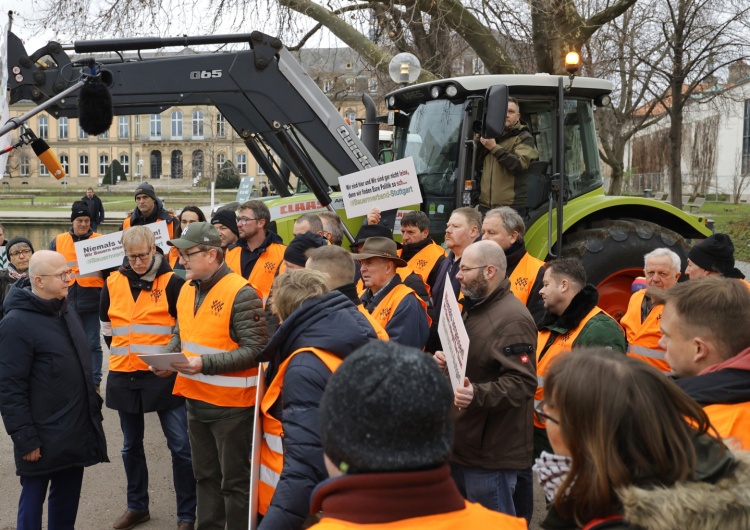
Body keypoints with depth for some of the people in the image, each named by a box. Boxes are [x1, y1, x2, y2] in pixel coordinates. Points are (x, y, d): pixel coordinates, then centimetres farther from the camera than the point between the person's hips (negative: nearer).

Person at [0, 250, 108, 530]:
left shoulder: (66, 310, 8)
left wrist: (93, 405, 18)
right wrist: (25, 438, -18)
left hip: (76, 429, 7)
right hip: (43, 436, -7)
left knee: (67, 496, 16)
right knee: (33, 496, 6)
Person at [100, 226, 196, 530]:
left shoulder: (172, 282, -8)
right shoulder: (113, 283, 5)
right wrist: (121, 354, 12)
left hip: (164, 375, -4)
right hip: (124, 377, 5)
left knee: (180, 446, -2)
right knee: (131, 445, 16)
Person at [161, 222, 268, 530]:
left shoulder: (240, 293, -19)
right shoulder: (187, 288, 6)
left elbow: (255, 349, -22)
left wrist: (205, 364, -27)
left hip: (230, 402, -8)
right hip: (195, 398, 8)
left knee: (234, 479, 5)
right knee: (205, 475, 20)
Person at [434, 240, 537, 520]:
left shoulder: (512, 318, -19)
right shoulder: (473, 308, 16)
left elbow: (521, 382, -27)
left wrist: (478, 395, -40)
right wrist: (446, 361, 9)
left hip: (492, 451, -10)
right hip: (462, 443, 10)